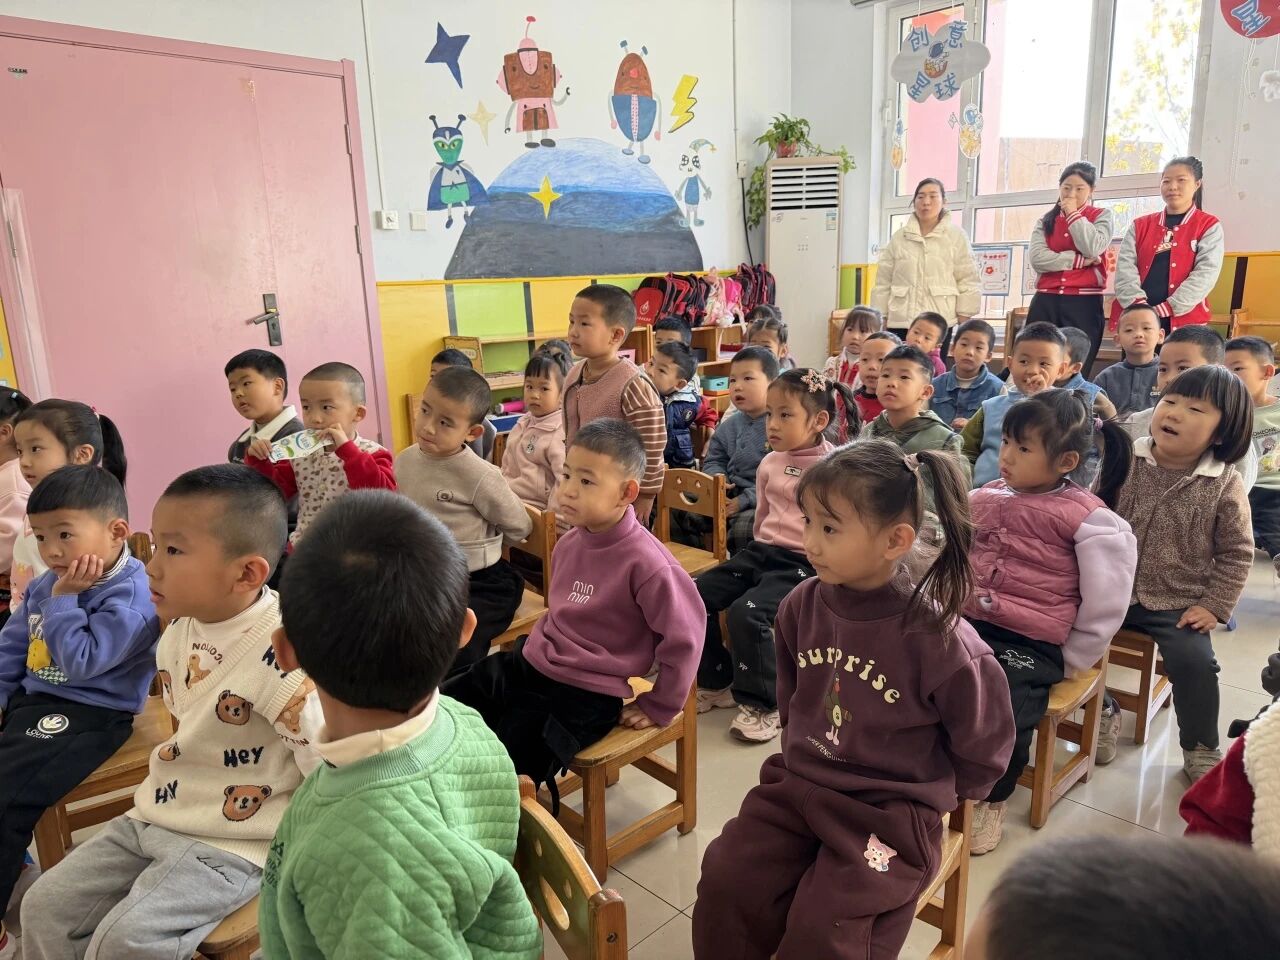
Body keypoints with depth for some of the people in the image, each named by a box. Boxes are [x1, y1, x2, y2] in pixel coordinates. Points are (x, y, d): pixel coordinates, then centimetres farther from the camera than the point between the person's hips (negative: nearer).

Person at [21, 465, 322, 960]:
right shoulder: (179, 629, -1)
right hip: (156, 814, 8)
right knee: (46, 905, 9)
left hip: (230, 841, -8)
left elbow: (327, 762, -23)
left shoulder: (280, 653, -29)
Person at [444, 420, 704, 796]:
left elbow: (683, 637, -16)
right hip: (528, 663, 8)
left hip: (583, 694, -7)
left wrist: (657, 708, -7)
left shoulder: (645, 562, -21)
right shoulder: (568, 543, 4)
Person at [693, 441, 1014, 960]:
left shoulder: (936, 637, -22)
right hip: (798, 783, 5)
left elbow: (984, 738, -5)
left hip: (890, 810, -4)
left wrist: (933, 792, 5)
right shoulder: (802, 605, -6)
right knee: (724, 882, -10)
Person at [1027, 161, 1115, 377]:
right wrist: (1081, 261, -10)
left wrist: (1073, 214, -3)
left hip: (1084, 303, -2)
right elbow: (1037, 259, -4)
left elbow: (1092, 249, -12)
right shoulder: (1045, 221, 14)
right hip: (1045, 303, 2)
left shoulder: (1102, 216, 9)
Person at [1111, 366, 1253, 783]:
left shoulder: (1224, 487, -9)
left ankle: (1201, 750, 9)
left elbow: (1236, 553, -1)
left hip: (1178, 604, -2)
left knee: (1194, 661, -18)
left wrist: (1214, 606, -8)